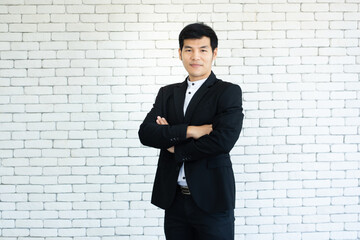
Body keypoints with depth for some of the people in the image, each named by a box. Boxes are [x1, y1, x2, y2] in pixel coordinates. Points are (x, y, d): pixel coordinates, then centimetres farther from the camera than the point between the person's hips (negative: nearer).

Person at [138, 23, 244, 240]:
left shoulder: (228, 92, -2)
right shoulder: (167, 93, 12)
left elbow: (224, 140, -16)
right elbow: (146, 133, -2)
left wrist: (176, 149, -6)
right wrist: (189, 131, -15)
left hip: (212, 201, -4)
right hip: (174, 200, 4)